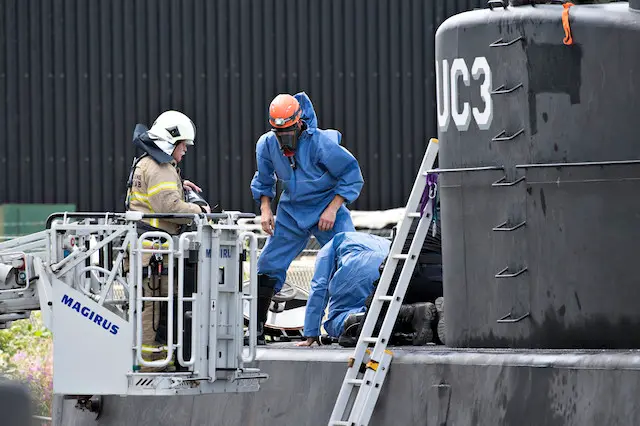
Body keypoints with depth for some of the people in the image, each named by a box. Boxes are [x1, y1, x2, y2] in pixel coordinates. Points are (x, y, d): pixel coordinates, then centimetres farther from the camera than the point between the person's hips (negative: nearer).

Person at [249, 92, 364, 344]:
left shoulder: (321, 142, -23)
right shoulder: (267, 145, -9)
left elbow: (352, 176, -14)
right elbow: (263, 180, 12)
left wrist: (332, 209, -19)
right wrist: (265, 209, -2)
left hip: (326, 209, -4)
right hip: (291, 211, 4)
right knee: (269, 264, -1)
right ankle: (256, 330, 8)